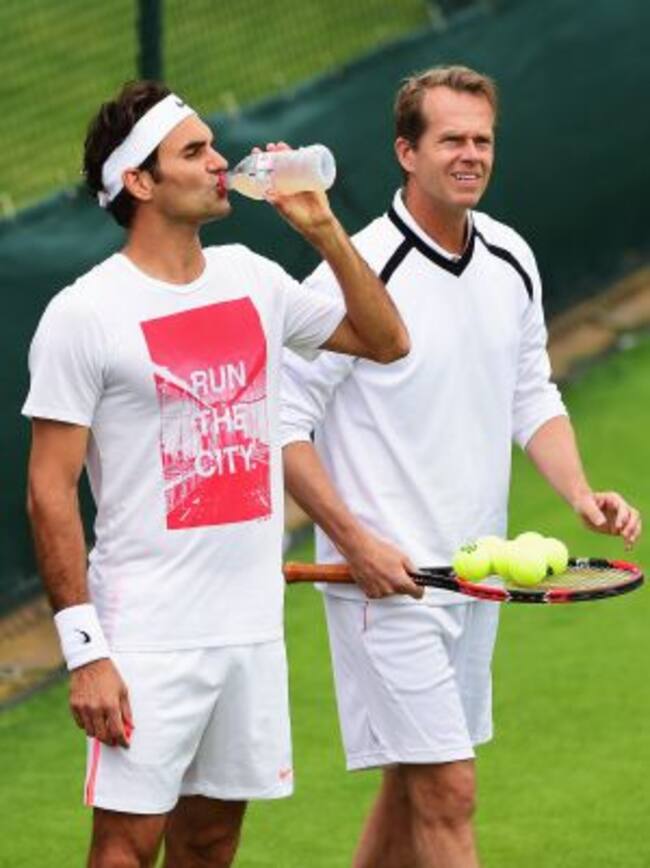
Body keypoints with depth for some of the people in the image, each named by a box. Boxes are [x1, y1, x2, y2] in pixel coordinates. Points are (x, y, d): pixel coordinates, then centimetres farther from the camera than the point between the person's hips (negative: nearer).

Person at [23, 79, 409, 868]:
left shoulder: (251, 280, 9)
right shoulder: (85, 315, -10)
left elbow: (384, 340, 18)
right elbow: (50, 492, -11)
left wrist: (324, 229, 5)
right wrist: (84, 649, -17)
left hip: (253, 626, 6)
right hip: (146, 642, -6)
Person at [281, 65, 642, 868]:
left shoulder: (511, 262, 7)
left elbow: (532, 399, 18)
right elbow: (281, 424, -13)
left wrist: (577, 493, 1)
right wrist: (355, 541, -18)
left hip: (474, 575, 8)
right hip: (388, 580, -7)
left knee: (412, 787, 15)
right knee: (447, 795, -10)